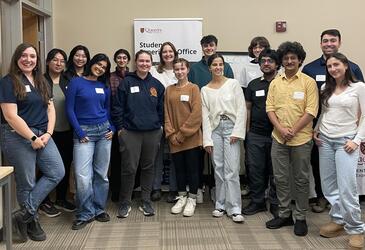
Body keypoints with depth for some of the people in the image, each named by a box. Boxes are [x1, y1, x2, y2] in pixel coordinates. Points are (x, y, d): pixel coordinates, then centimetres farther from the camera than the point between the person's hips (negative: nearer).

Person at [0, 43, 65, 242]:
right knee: (27, 183, 3)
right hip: (18, 137, -6)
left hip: (42, 135, 7)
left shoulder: (41, 81, 14)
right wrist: (32, 138, -15)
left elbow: (50, 108, 12)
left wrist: (48, 133, -3)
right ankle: (32, 222, 22)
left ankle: (24, 213, 6)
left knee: (57, 172, -2)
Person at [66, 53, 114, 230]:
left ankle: (99, 209, 22)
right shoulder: (76, 82, -1)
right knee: (82, 176, -12)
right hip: (84, 132, -4)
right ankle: (85, 214, 4)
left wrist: (112, 128, 3)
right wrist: (79, 133, -10)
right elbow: (69, 109, -4)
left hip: (104, 130, 4)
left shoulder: (104, 87, 11)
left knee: (101, 174, 8)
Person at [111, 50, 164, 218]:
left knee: (148, 167, 10)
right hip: (130, 133, -3)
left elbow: (162, 108, 13)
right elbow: (117, 107, -1)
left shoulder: (156, 85, 8)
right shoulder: (127, 82, -1)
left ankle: (146, 202, 22)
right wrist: (120, 127, -4)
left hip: (153, 133, 3)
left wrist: (159, 125, 7)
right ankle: (125, 203, 14)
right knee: (129, 168, -1)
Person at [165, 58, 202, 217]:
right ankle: (182, 197, 25)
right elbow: (167, 114, 6)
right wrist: (171, 134, -5)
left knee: (192, 168, 4)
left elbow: (196, 114, -11)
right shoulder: (169, 90, 9)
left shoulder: (193, 88, -3)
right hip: (174, 139, 4)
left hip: (191, 137, -3)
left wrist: (182, 133, -13)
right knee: (179, 168, 11)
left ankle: (192, 199, 16)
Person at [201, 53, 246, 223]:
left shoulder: (233, 84, 3)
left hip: (231, 127, -2)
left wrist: (237, 131, -9)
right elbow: (205, 116, 6)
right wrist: (207, 139, 0)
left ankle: (234, 208, 0)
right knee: (218, 169, 6)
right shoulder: (205, 90, 10)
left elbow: (241, 109, -1)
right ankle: (220, 205, 18)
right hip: (215, 129, 3)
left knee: (232, 170, -7)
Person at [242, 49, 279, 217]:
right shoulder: (253, 84, 11)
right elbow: (248, 108, 13)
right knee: (255, 169, 7)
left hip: (276, 134, -3)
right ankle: (257, 202, 21)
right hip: (255, 135, 3)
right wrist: (247, 130, 7)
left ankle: (275, 204, 18)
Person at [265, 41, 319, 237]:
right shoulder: (275, 83, 9)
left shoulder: (308, 82, -3)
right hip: (278, 138, 4)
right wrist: (281, 128, -10)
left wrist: (293, 131, -14)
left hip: (301, 139, -4)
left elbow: (311, 112, -9)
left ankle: (300, 218, 18)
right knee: (280, 178, 10)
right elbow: (270, 108, 4)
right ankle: (284, 215, 24)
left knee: (301, 179, 6)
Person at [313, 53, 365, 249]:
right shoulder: (326, 88, 11)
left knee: (347, 187, -9)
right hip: (325, 140, 5)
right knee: (328, 185, 7)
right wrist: (316, 130, 5)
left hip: (346, 141, -5)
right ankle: (338, 220, 22)